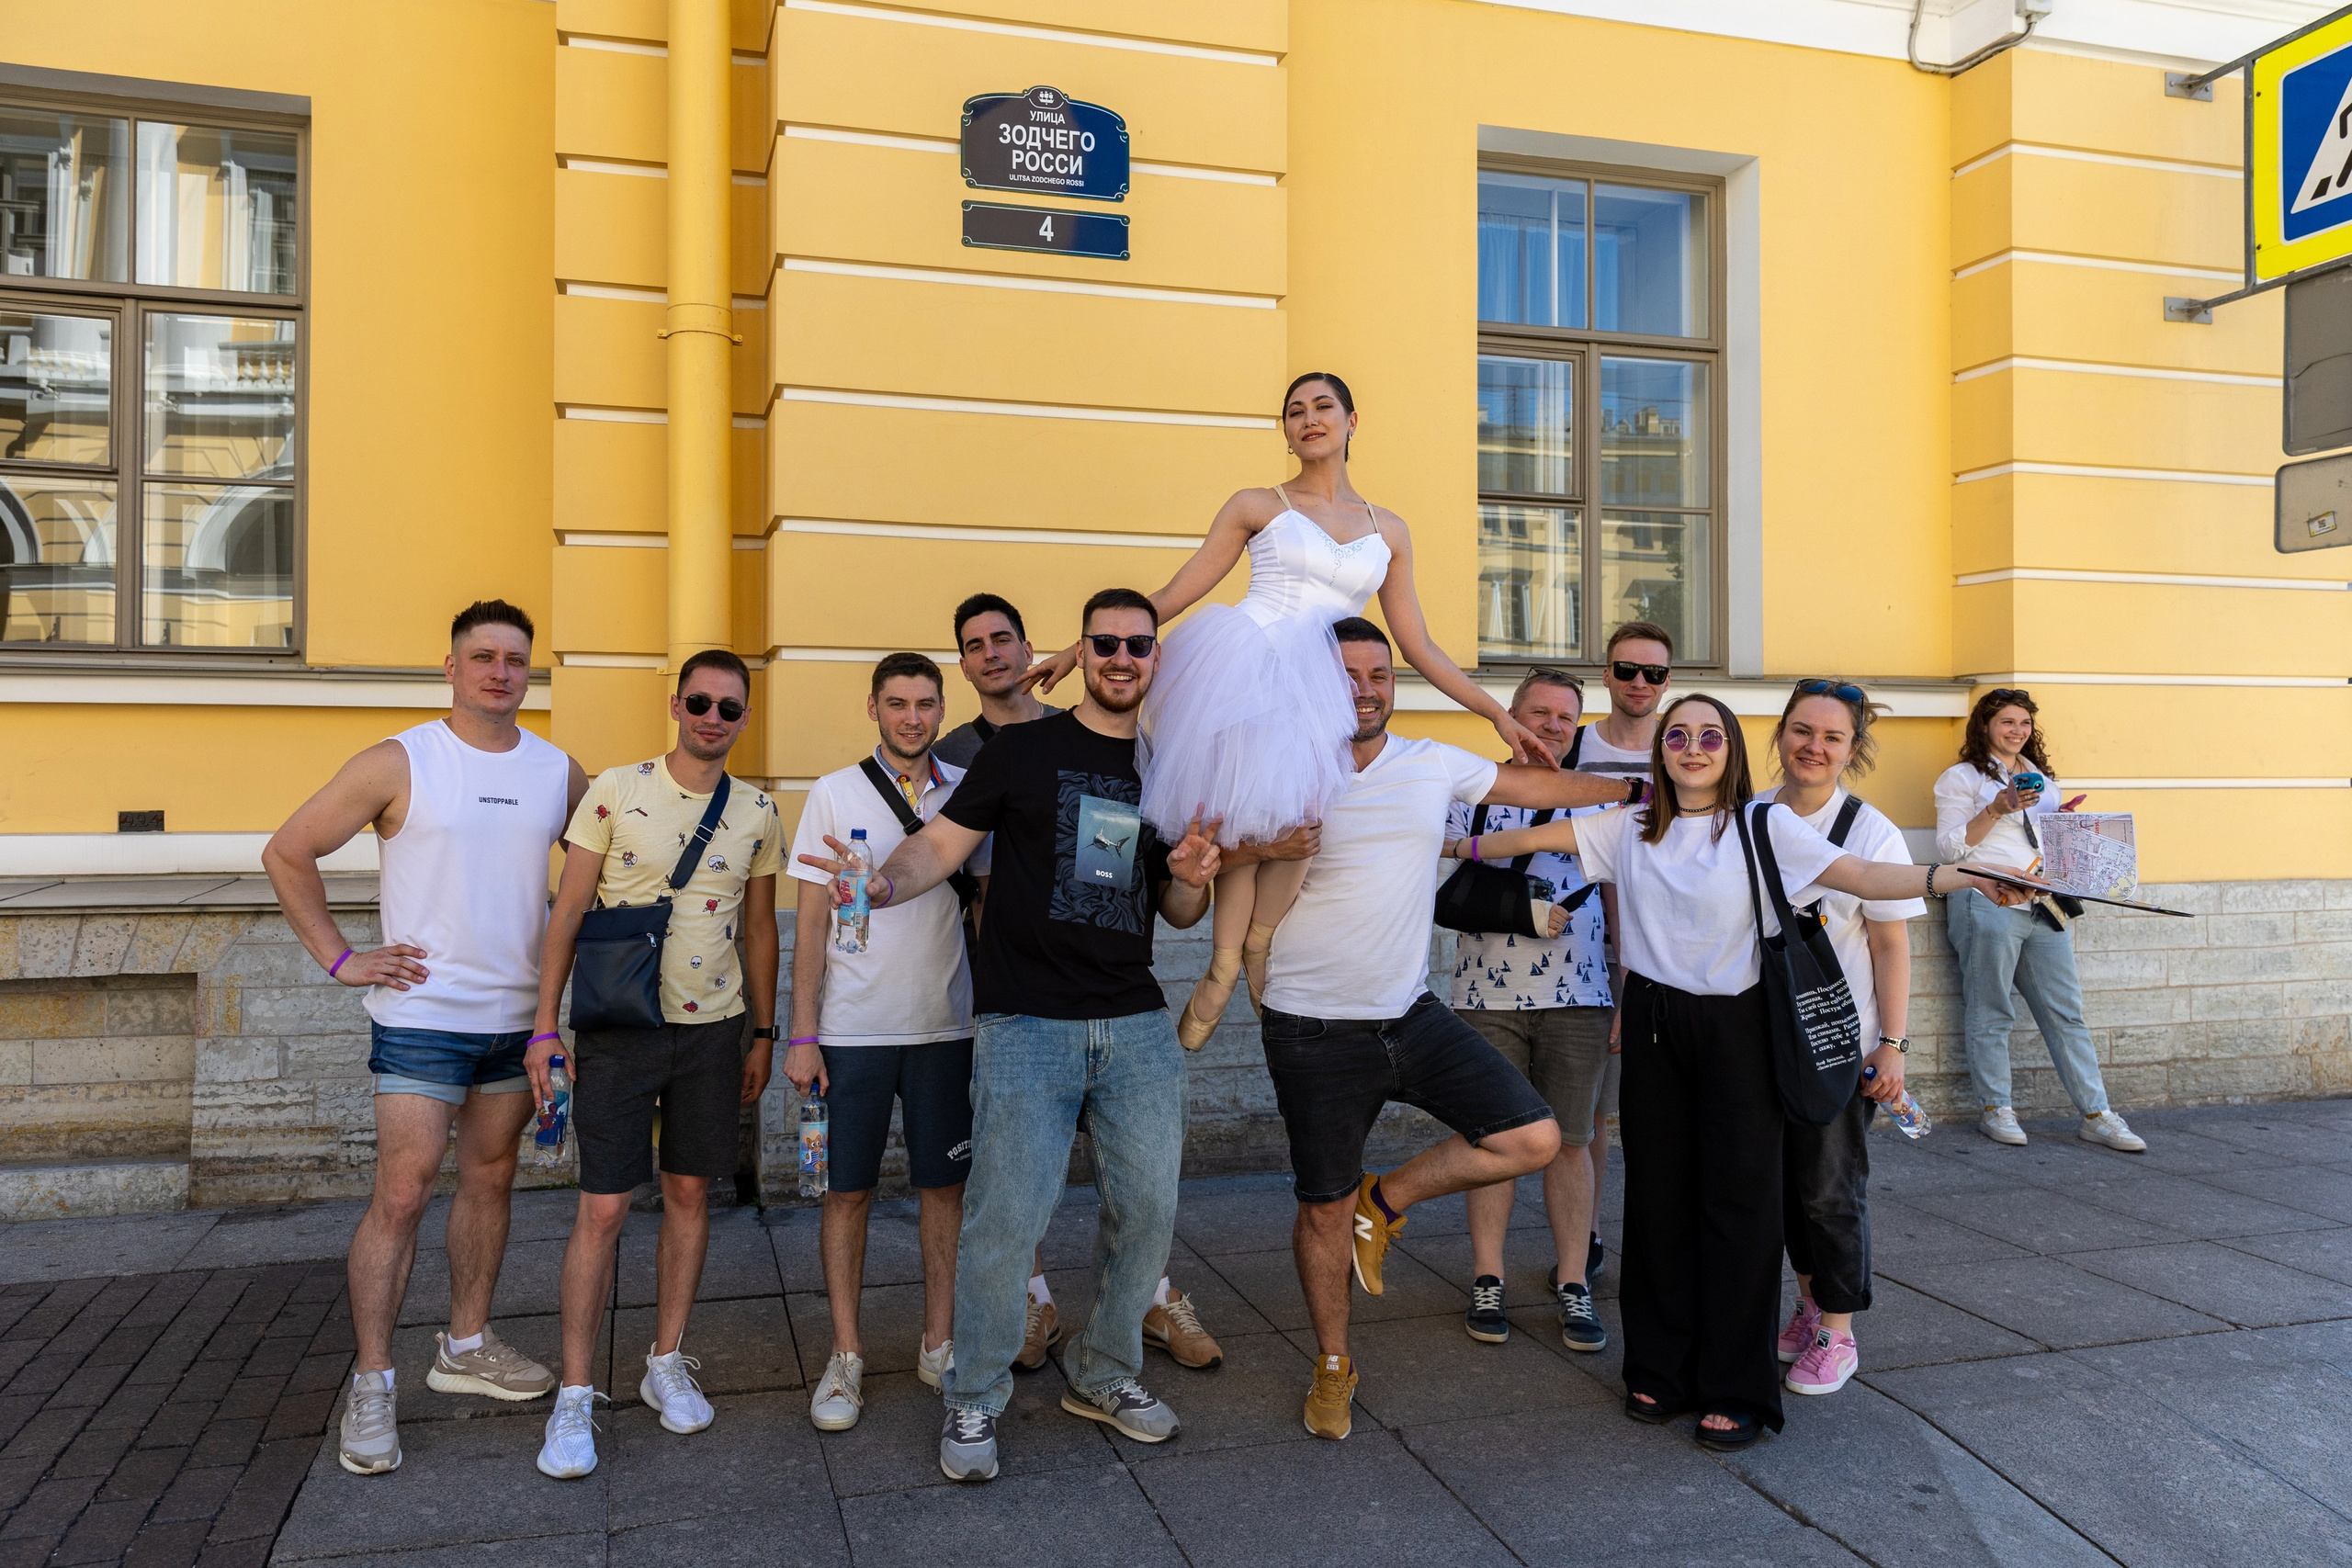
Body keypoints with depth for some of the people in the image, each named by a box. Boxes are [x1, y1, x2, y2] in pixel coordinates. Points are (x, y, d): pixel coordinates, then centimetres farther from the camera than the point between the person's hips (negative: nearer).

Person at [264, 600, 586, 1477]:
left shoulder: (560, 774, 5)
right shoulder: (398, 764, -7)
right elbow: (287, 854, -2)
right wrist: (338, 959, -5)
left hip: (518, 1018, 5)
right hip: (422, 1016, -4)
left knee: (490, 1182, 14)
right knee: (401, 1197, -5)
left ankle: (465, 1346, 29)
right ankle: (371, 1383, 8)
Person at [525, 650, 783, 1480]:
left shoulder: (758, 812, 4)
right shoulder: (615, 791, -6)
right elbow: (567, 912, -4)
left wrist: (764, 1032, 11)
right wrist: (545, 1024, -7)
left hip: (713, 1028, 4)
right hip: (619, 1028, -3)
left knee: (690, 1194, 11)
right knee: (602, 1209, -3)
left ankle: (667, 1363, 26)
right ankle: (573, 1396, 9)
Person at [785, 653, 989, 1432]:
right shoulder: (835, 794, 0)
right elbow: (811, 920, 0)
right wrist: (803, 1034, -5)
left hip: (946, 1025, 2)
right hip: (853, 1028, -1)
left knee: (943, 1185, 8)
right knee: (848, 1191, 5)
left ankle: (939, 1344, 22)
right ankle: (846, 1355, 18)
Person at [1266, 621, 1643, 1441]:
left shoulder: (1432, 765, 4)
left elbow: (1530, 786, 15)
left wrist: (1637, 788, 22)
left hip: (1414, 1016, 4)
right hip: (1316, 1033, -4)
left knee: (1534, 1139, -6)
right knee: (1325, 1209, 8)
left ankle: (1385, 1200, 16)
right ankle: (1332, 1365, 33)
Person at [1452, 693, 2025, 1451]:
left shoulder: (1764, 825, -5)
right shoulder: (1630, 828, 6)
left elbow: (1864, 876, -14)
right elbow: (1535, 837, 10)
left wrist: (1961, 876, -27)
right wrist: (1455, 846, 8)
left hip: (1734, 1027, -3)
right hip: (1654, 1025, 3)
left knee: (1738, 1201, 0)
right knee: (1657, 1196, 9)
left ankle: (1738, 1388, 12)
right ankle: (1661, 1369, 23)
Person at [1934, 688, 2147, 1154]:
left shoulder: (2042, 779, 23)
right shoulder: (1963, 777, 3)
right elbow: (1950, 845, -4)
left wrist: (2062, 819, 8)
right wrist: (1998, 809, -14)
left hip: (2043, 908, 6)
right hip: (1989, 903, -6)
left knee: (2067, 1012, 3)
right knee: (1990, 1014, -2)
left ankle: (2095, 1114, 4)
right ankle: (1996, 1109, 7)